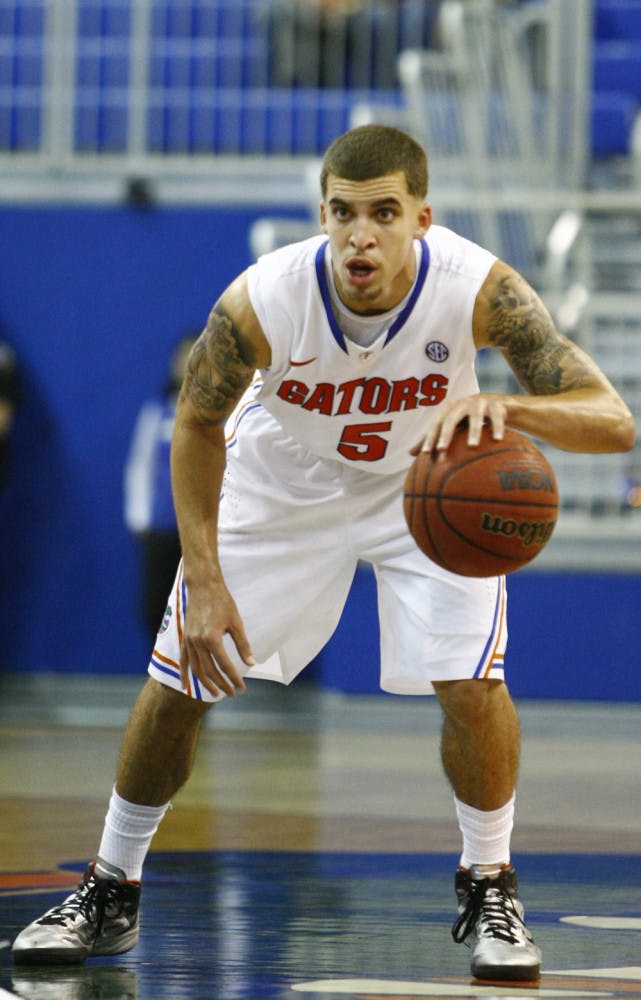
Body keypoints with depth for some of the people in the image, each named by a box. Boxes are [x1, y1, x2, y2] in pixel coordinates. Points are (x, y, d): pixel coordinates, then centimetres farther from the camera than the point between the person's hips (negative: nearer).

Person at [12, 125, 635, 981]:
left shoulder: (480, 289, -35)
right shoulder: (260, 301, -33)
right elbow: (198, 423, -12)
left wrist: (508, 406, -56)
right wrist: (203, 580, -17)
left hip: (428, 482, -1)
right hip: (280, 483, 1)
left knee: (472, 684, -18)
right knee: (177, 684, 2)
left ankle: (488, 892, 7)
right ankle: (110, 892, 24)